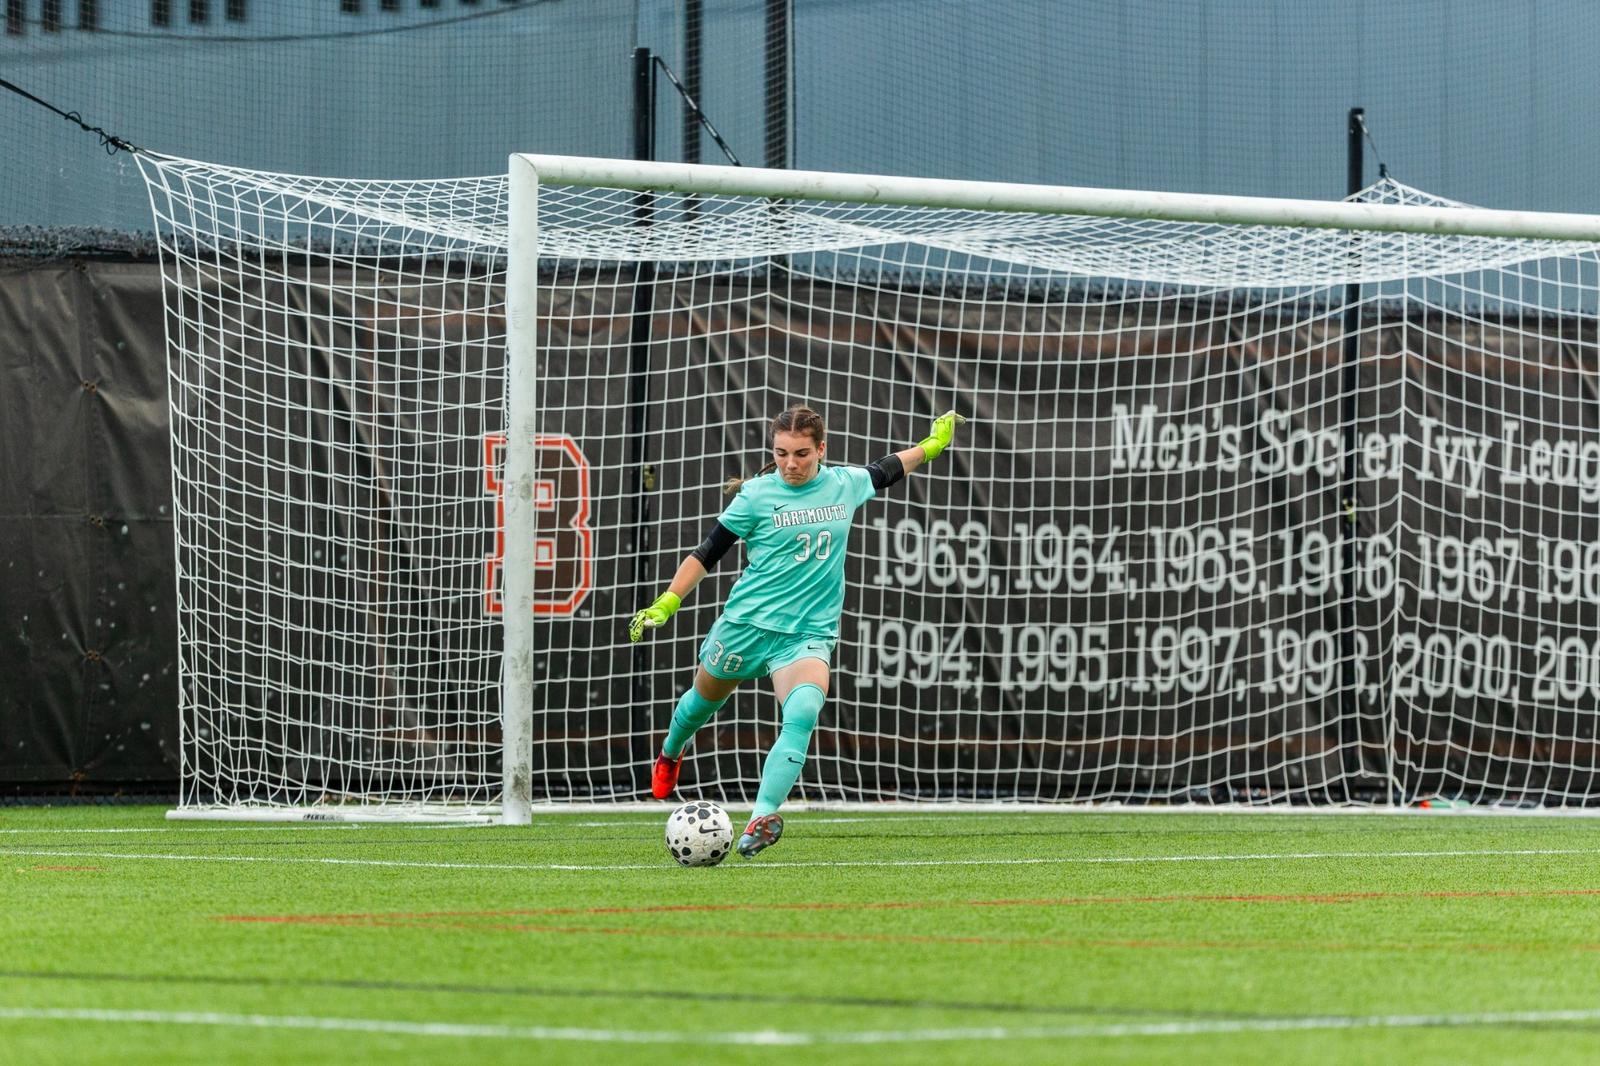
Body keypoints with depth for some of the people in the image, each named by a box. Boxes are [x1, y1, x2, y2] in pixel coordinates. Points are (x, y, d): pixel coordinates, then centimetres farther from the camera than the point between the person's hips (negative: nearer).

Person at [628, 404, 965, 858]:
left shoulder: (845, 484, 2)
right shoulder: (757, 495, -8)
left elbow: (885, 471, 26)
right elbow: (708, 553, -2)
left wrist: (935, 442, 33)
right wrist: (666, 604, -8)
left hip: (810, 632, 1)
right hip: (747, 623, -1)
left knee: (802, 714, -27)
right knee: (705, 699, 22)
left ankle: (762, 818, -31)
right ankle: (671, 752, 58)